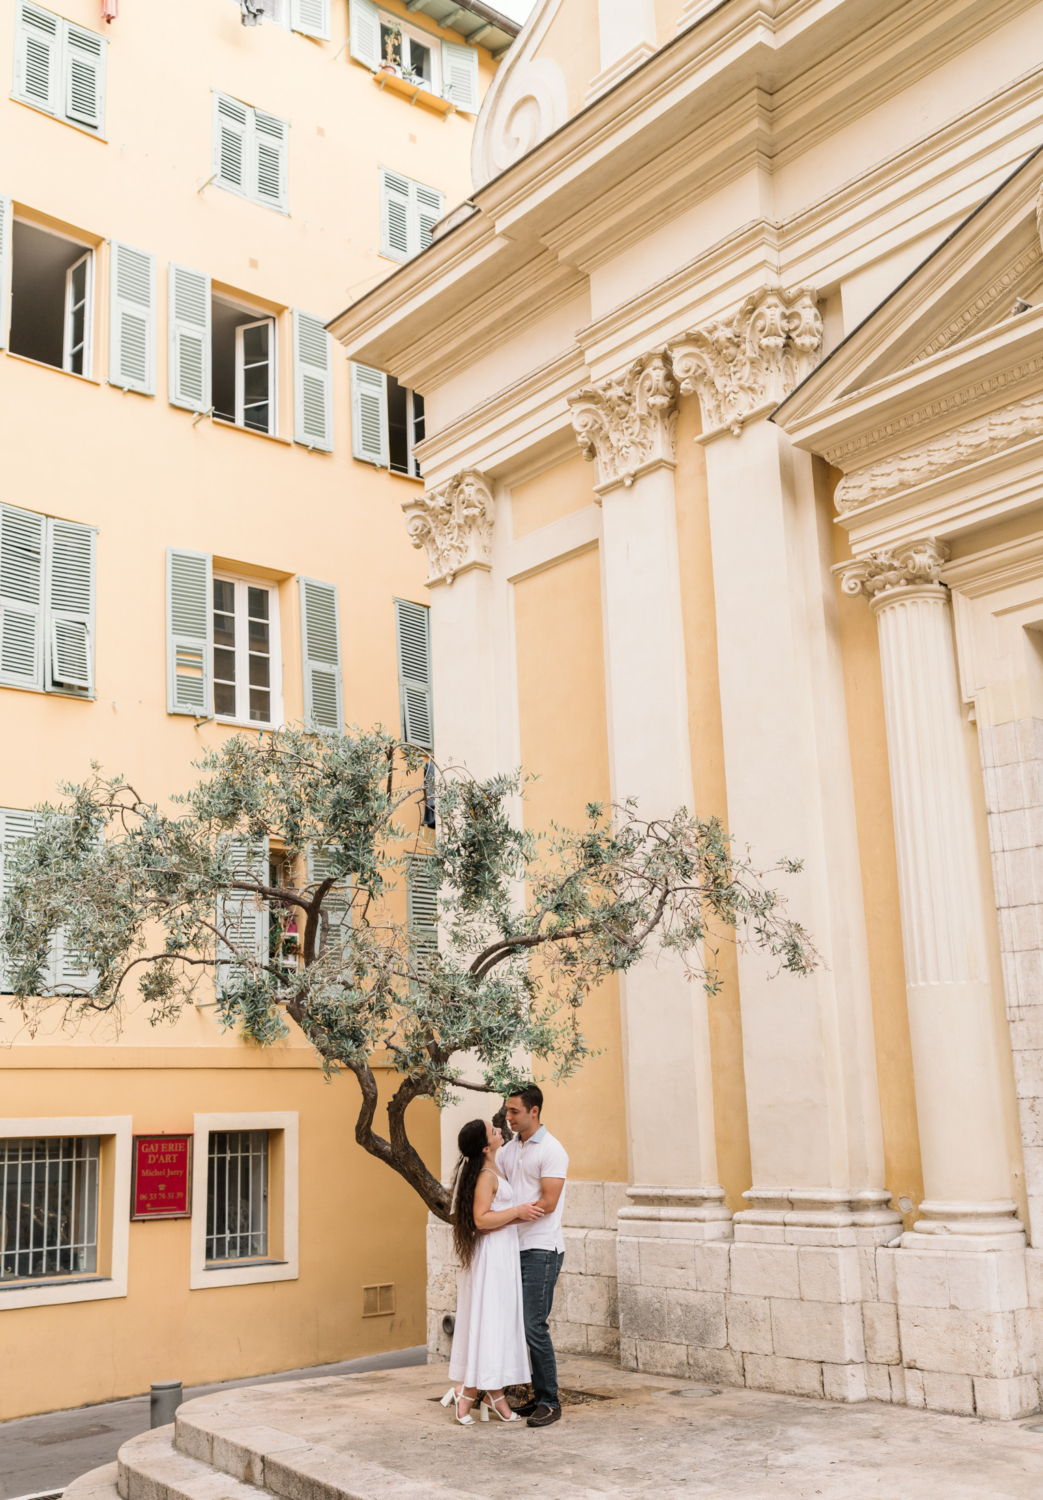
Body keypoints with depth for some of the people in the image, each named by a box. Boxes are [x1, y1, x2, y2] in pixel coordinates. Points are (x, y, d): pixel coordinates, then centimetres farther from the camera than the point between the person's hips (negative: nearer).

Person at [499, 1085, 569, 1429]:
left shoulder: (551, 1150, -10)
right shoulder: (509, 1149, 13)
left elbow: (547, 1203, -17)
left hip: (541, 1249, -8)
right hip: (515, 1247, 8)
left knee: (534, 1326, -9)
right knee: (523, 1325, 8)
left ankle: (549, 1403, 0)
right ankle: (539, 1397, 16)